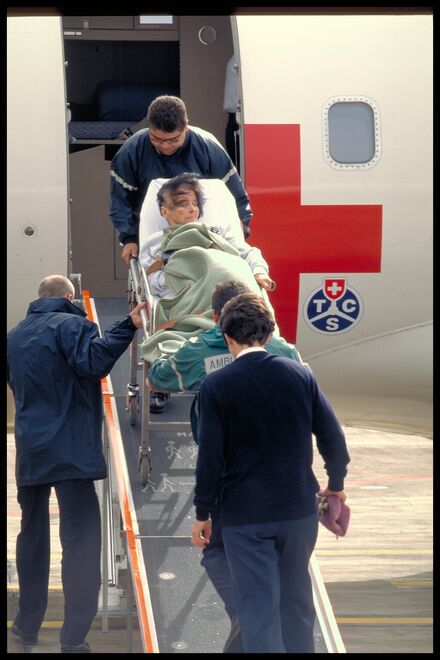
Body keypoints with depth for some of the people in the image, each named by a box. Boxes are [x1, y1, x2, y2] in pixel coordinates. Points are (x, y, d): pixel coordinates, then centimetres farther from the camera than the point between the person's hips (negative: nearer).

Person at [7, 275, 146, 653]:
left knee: (33, 534, 19)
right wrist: (128, 326, -23)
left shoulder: (15, 337, 16)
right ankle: (74, 638, -14)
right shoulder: (71, 324, -6)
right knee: (80, 538, -8)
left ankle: (28, 625, 26)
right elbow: (92, 362, -23)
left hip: (29, 453, 7)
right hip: (71, 452, -7)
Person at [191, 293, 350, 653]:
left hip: (245, 516, -3)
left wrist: (203, 514, 1)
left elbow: (210, 457, -10)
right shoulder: (300, 374, -1)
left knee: (259, 609, 0)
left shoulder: (216, 385, -9)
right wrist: (336, 483, 18)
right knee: (297, 600, 19)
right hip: (299, 510, 3)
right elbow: (333, 438, 1)